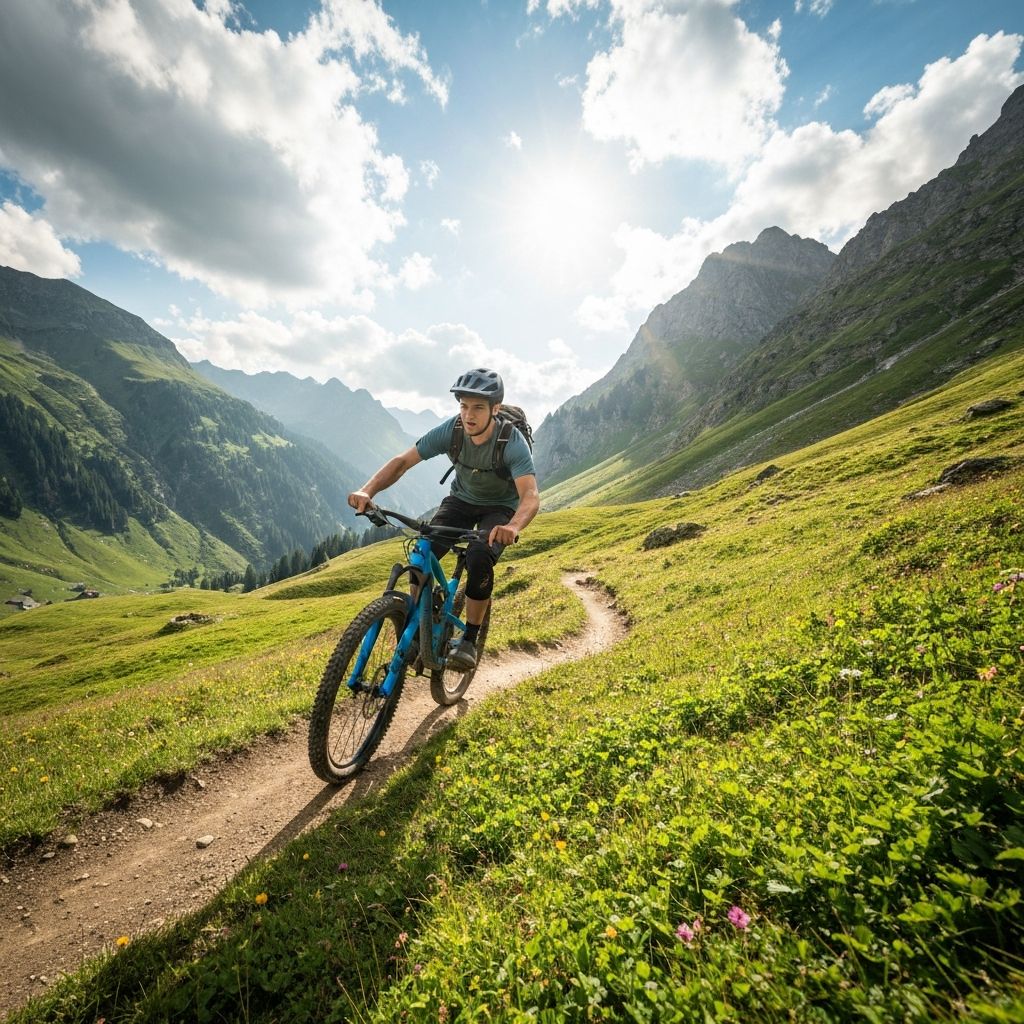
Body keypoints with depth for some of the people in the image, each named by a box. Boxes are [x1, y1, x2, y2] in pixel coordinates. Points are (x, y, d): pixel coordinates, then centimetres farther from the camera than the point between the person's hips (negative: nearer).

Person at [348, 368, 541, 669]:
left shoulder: (512, 442, -31)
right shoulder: (450, 430, -21)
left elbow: (531, 495, -42)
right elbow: (402, 461, -20)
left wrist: (513, 527, -64)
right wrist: (367, 491, -37)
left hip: (500, 509, -3)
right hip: (461, 500, 3)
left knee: (480, 559, -32)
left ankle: (469, 639, -11)